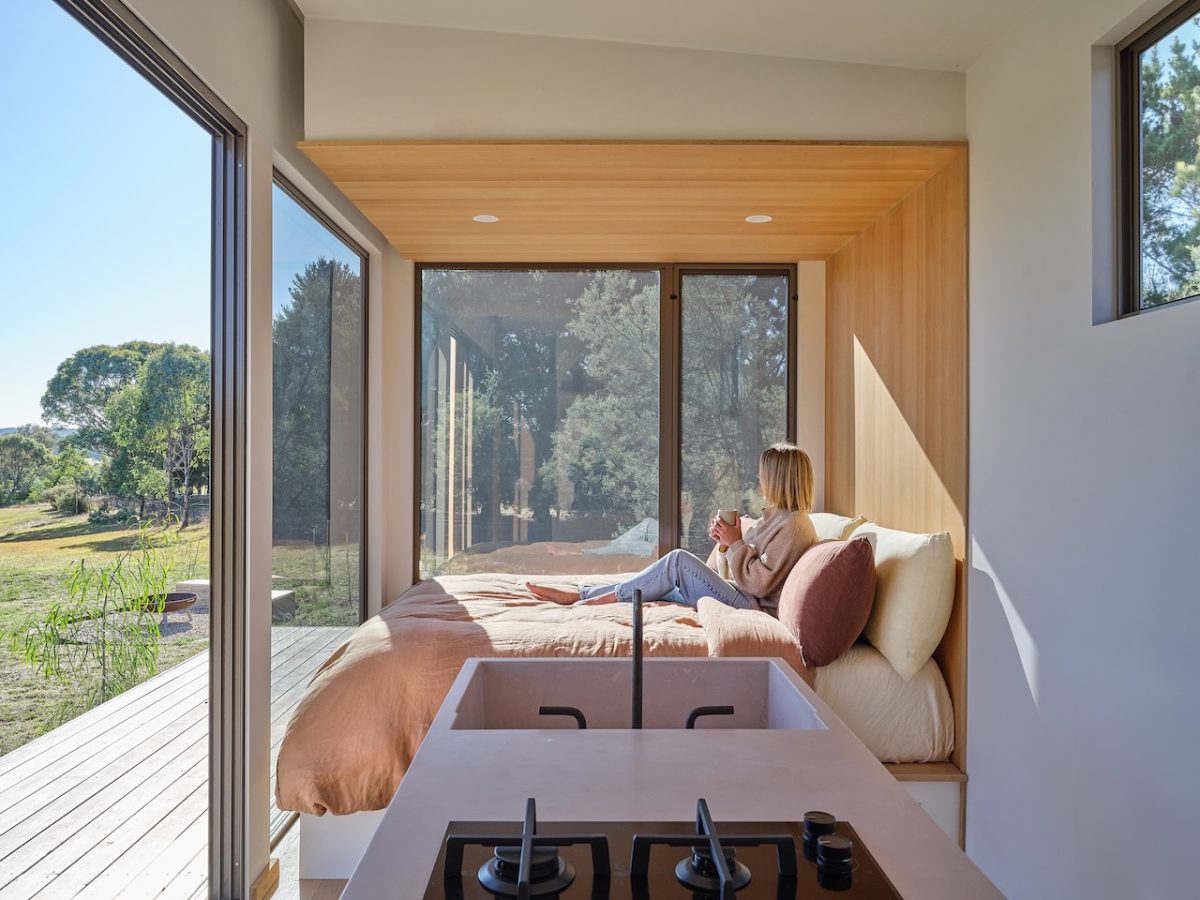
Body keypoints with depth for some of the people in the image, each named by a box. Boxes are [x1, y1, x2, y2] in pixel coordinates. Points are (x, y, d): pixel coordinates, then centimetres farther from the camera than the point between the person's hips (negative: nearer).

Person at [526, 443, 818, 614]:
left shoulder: (794, 525, -15)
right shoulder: (777, 516, 17)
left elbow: (758, 582, -22)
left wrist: (736, 543, -14)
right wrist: (725, 540, 2)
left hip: (753, 609, -10)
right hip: (743, 599, 10)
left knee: (679, 560, -18)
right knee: (661, 583, 1)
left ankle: (606, 598, -6)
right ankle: (578, 596, 2)